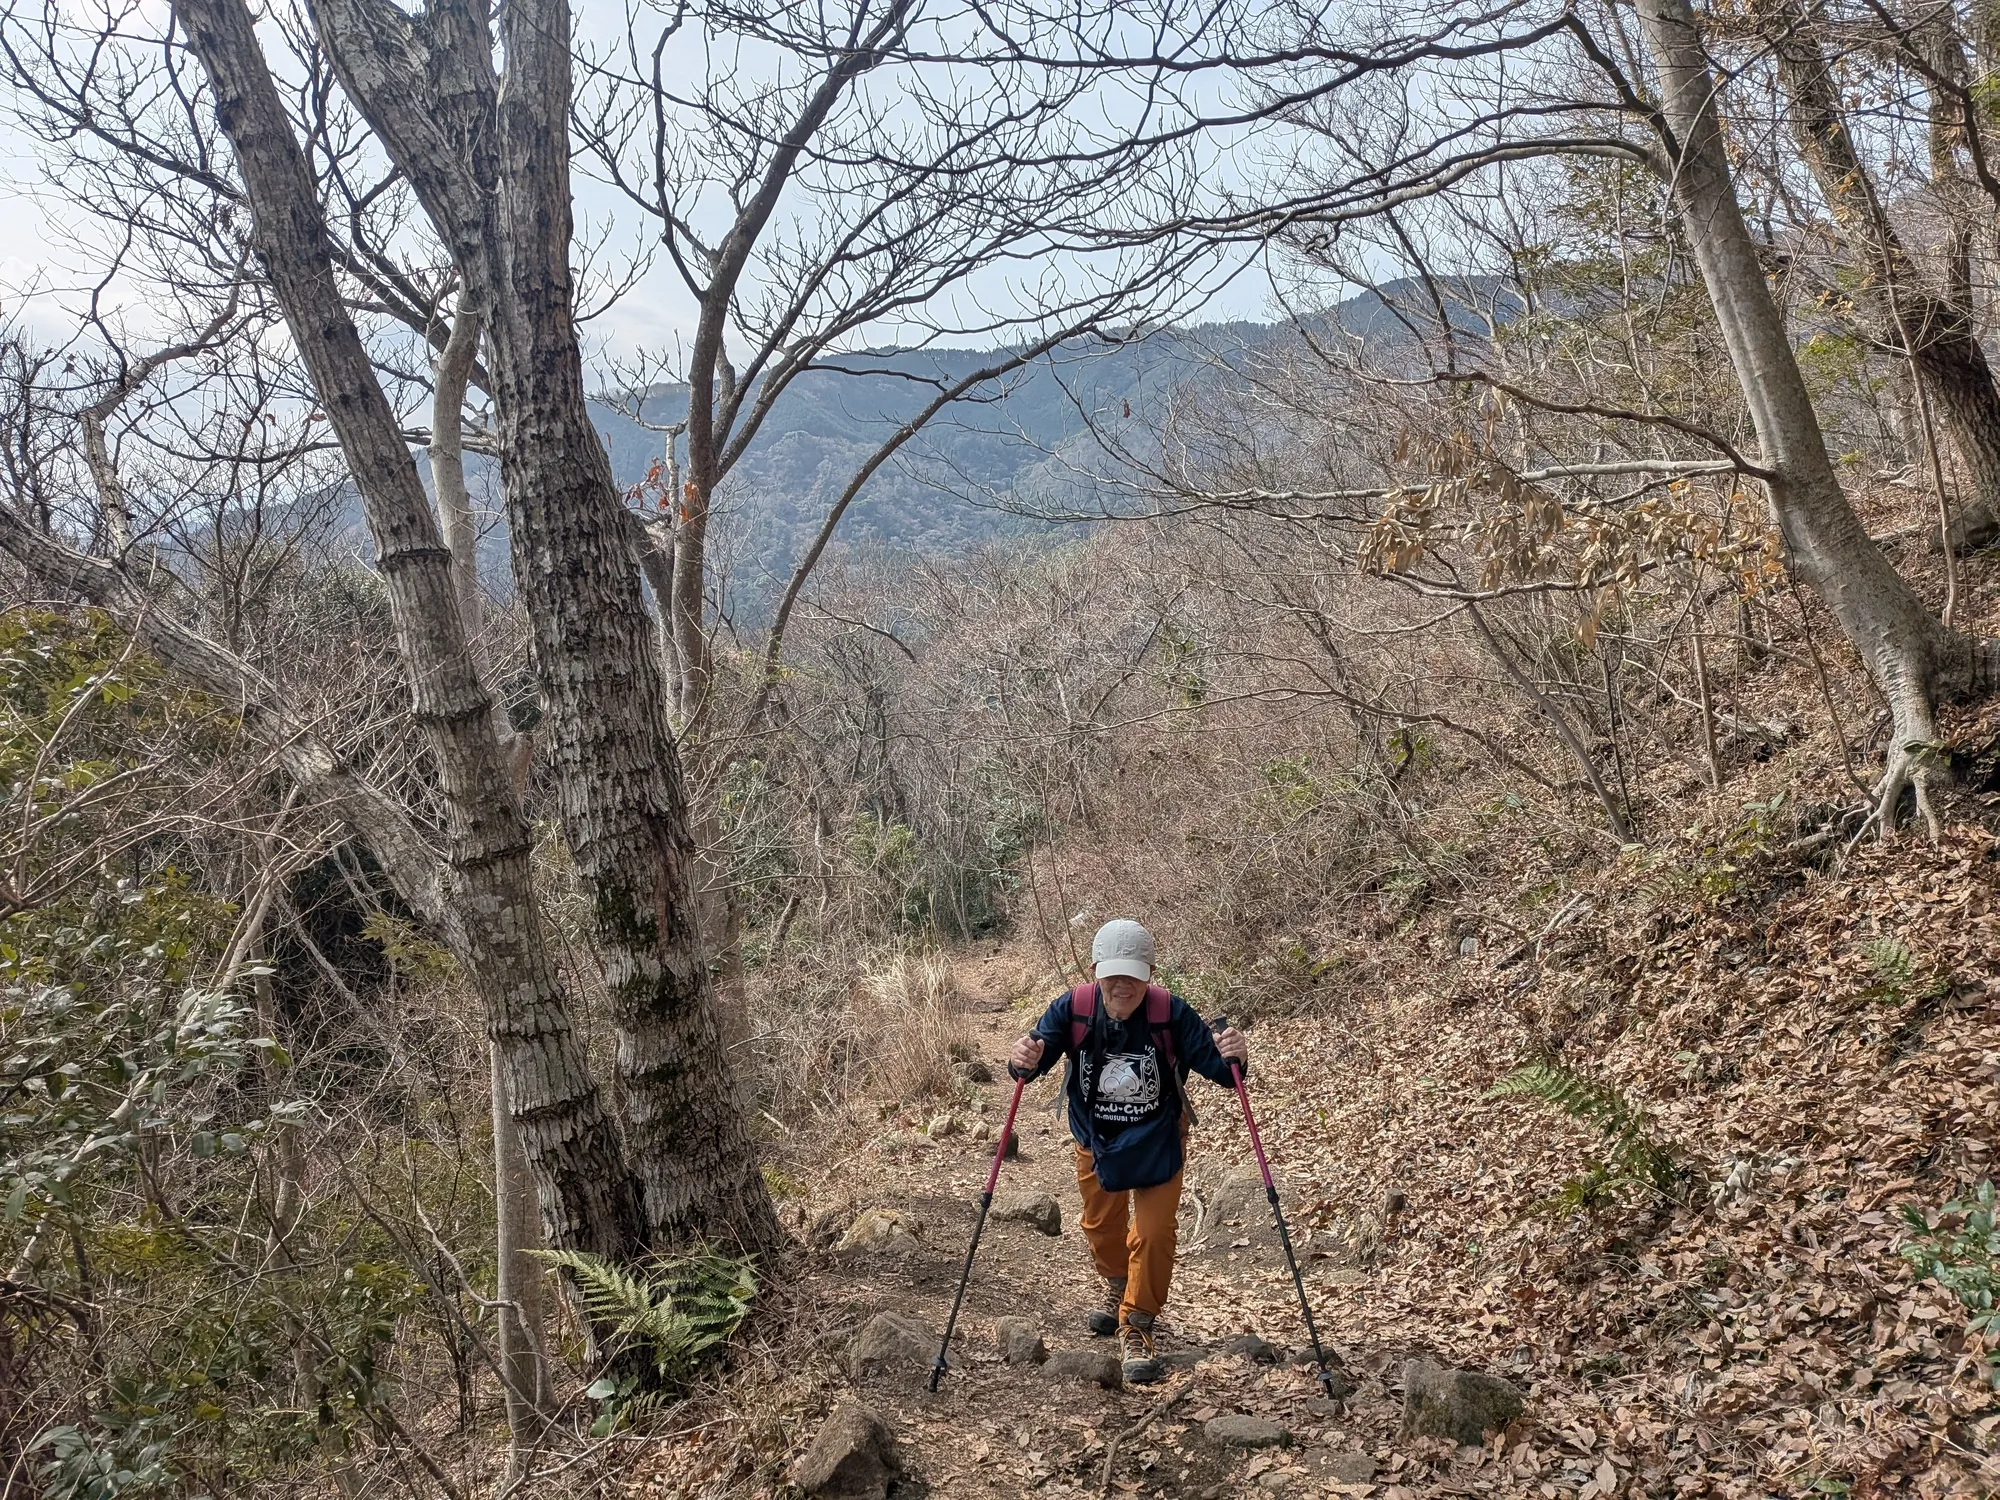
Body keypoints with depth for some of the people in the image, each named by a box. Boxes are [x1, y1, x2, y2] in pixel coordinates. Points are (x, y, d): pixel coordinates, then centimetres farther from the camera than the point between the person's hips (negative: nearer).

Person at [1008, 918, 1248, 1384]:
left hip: (1158, 1142, -2)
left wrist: (1231, 1057, -48)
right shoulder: (1072, 1009, -24)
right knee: (1101, 1225, 22)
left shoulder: (1172, 1015, -28)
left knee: (1153, 1233, -6)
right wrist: (1025, 1059, -53)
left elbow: (1214, 1065, -25)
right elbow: (1038, 1050, -29)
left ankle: (1136, 1329, 17)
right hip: (1095, 1140, 3)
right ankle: (1118, 1288, 53)